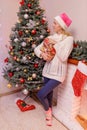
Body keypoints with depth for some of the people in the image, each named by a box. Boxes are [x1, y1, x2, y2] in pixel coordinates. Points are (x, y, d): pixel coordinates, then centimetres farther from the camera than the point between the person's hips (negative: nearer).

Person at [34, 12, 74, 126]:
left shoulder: (69, 39, -11)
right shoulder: (51, 37, 6)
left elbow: (63, 57, -20)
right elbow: (37, 49, 7)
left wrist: (55, 44, -15)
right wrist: (42, 54, -14)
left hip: (58, 73, -6)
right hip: (48, 70, 6)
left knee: (40, 94, -10)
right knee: (48, 94, 17)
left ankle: (47, 111, 23)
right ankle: (49, 113, 43)